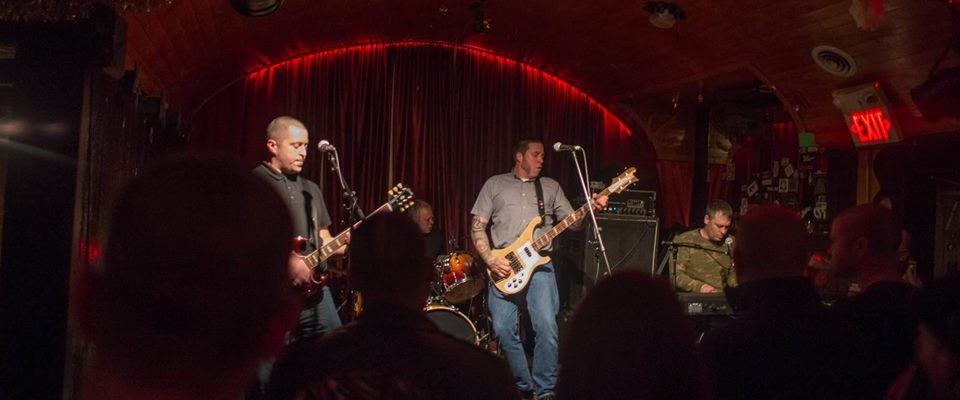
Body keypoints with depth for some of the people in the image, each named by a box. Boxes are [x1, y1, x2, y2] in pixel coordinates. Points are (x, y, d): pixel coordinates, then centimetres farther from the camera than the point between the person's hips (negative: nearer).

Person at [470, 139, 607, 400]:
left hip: (539, 265, 1)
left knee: (547, 327, -12)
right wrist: (490, 261, -7)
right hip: (503, 266, 0)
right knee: (503, 329, -4)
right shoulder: (494, 184, 10)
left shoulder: (551, 187, 16)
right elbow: (477, 227, 5)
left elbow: (572, 222, 10)